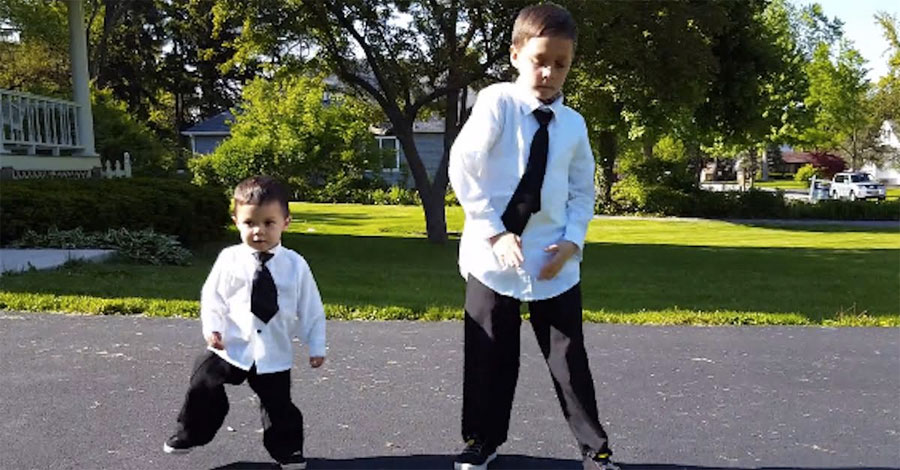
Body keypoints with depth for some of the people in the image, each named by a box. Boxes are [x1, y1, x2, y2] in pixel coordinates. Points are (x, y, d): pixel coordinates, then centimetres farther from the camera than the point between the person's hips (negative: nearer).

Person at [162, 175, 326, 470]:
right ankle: (189, 434, 31)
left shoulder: (296, 266, -8)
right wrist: (212, 328, -13)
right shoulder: (229, 260, -8)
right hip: (230, 347, 1)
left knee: (279, 405, 8)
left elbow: (311, 310, -1)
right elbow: (212, 297, 1)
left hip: (274, 355, 0)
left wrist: (317, 347, -1)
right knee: (203, 388, 5)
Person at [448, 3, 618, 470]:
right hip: (492, 256, -2)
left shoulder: (573, 124, 5)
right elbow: (462, 169, -11)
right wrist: (494, 232, -15)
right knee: (490, 357, 10)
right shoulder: (496, 102, -7)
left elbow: (583, 192, 11)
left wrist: (572, 241, -5)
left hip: (553, 260, 3)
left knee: (569, 358, 9)